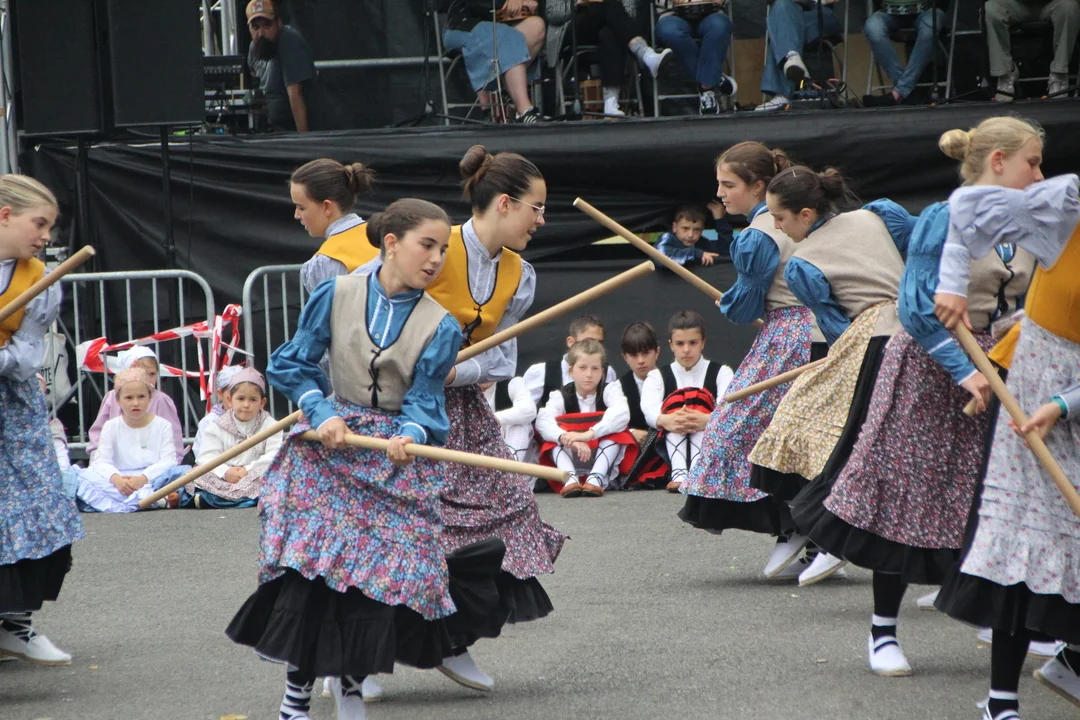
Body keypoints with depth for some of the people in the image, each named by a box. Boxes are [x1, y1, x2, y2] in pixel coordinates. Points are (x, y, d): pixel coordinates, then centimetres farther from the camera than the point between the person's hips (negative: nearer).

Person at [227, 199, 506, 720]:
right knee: (312, 562, -12)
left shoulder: (440, 326, -3)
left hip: (397, 461, 1)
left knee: (384, 570, -3)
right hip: (330, 443, -1)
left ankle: (350, 676, 21)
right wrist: (322, 414, -13)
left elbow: (423, 400, -7)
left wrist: (409, 436, -28)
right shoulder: (336, 295, -4)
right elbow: (292, 363, 1)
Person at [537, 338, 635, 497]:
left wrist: (590, 434, -46)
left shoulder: (610, 390, -7)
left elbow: (622, 413, -30)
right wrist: (567, 438, -47)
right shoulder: (561, 396, -4)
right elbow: (543, 421, -25)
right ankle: (570, 478, -46)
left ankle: (596, 478, -44)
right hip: (571, 460, 1)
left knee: (616, 432, -28)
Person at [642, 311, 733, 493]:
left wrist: (708, 420, -39)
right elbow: (649, 409, -13)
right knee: (675, 404, -26)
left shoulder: (721, 373, 7)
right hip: (672, 447, 1)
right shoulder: (658, 376, 10)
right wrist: (665, 420, -38)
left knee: (700, 401, -26)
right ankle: (679, 473, -46)